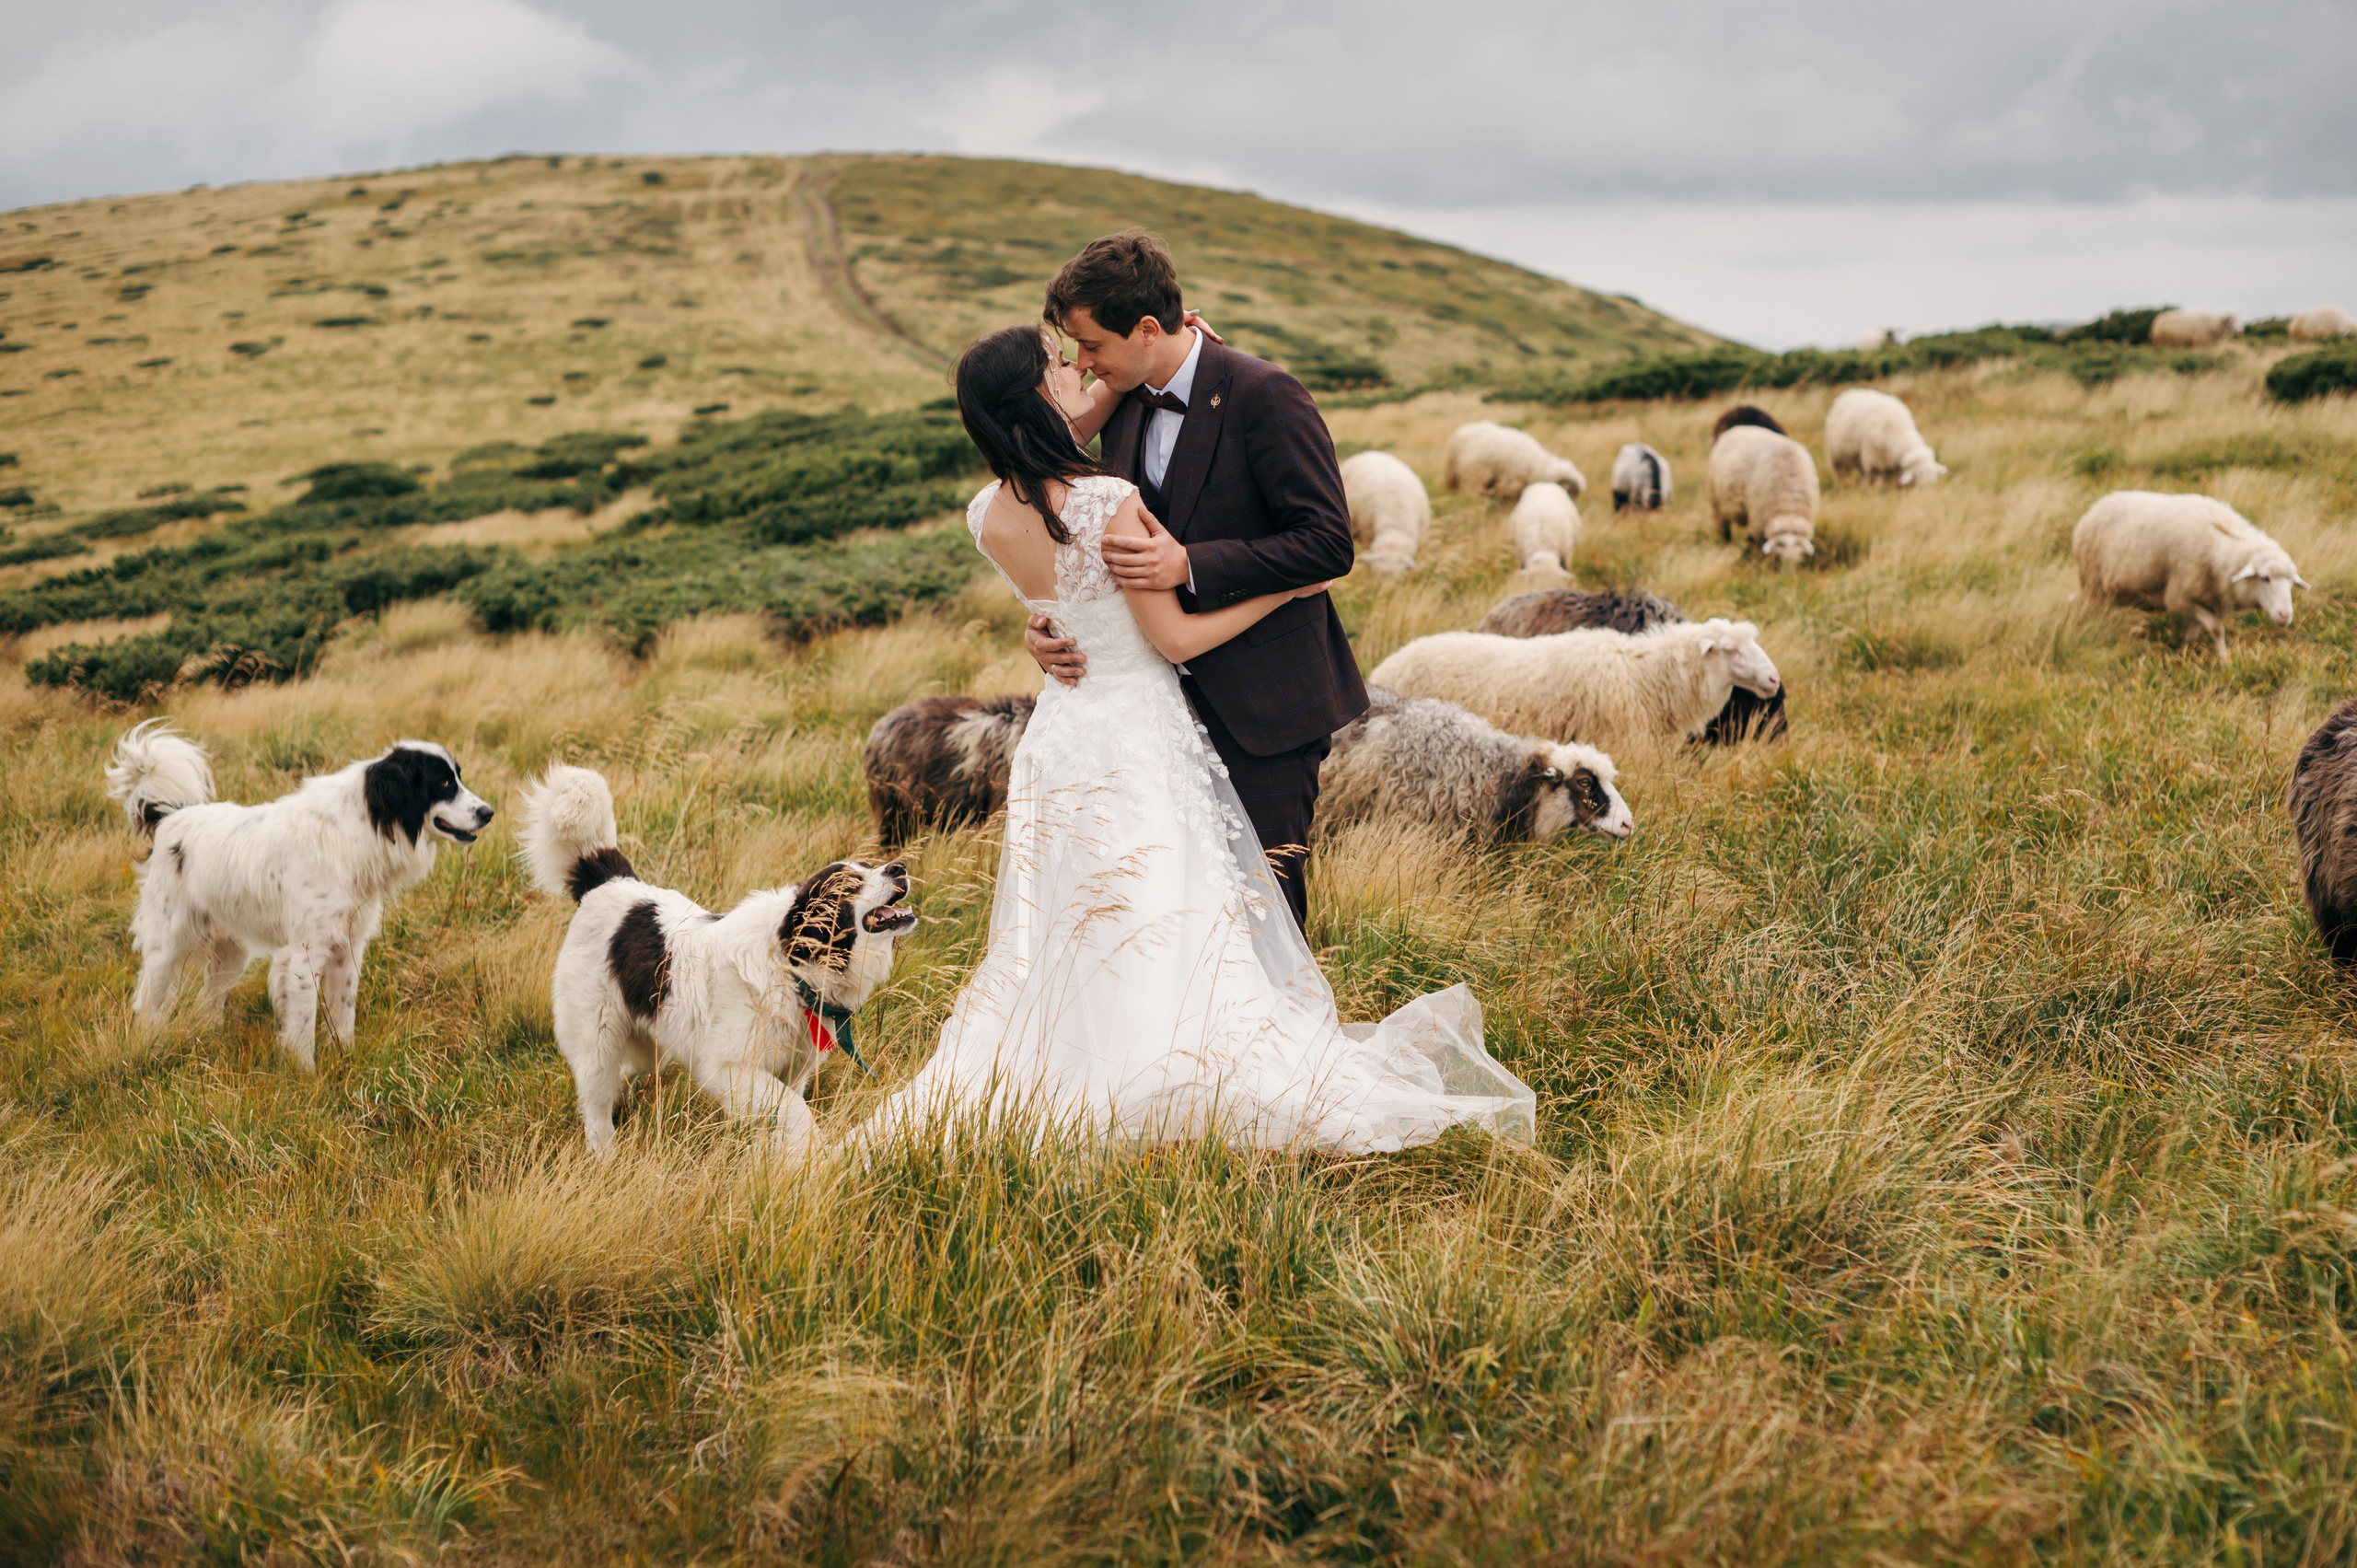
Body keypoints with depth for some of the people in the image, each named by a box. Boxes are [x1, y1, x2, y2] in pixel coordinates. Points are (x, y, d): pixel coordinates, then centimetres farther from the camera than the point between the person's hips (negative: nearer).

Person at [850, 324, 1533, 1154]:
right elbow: (1174, 637, -15)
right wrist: (1285, 592, -3)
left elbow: (1061, 433, 20)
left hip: (1059, 737, 7)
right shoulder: (1108, 504, -23)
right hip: (1136, 738, -7)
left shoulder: (989, 516, -1)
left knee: (1066, 951, 16)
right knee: (1171, 953, -6)